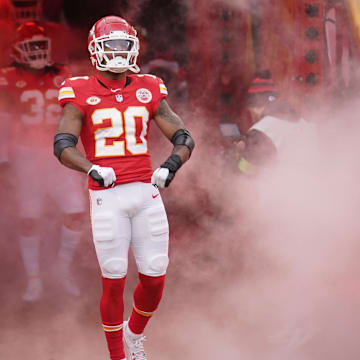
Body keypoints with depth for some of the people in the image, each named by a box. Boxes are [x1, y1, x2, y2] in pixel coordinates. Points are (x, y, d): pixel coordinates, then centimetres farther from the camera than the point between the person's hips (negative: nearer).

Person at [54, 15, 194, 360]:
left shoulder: (148, 91, 8)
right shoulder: (81, 94, -1)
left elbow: (184, 138, 6)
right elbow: (62, 145, -11)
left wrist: (170, 165, -14)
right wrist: (91, 169, -29)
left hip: (146, 193, 3)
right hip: (107, 198, -3)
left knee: (154, 280, 5)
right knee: (113, 283, 0)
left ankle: (135, 332, 35)